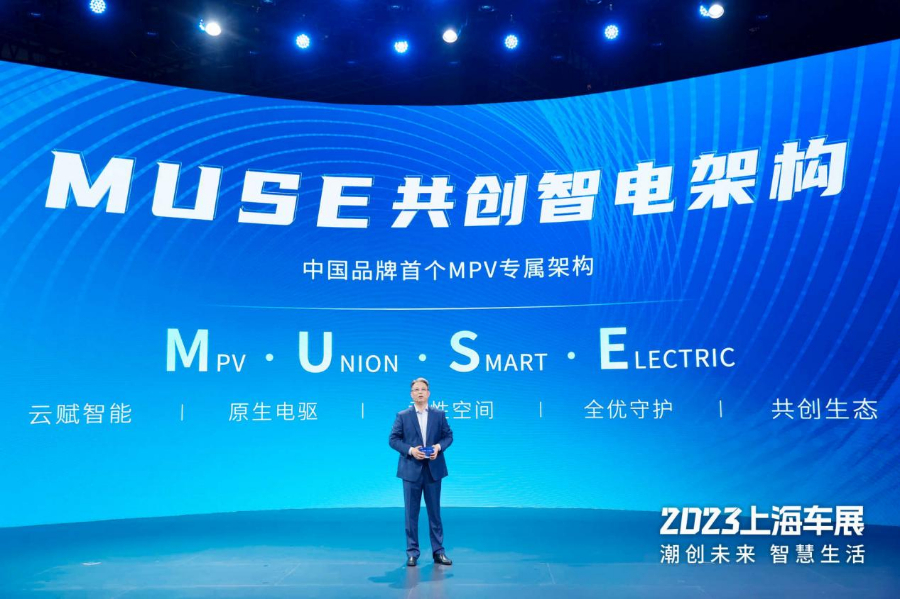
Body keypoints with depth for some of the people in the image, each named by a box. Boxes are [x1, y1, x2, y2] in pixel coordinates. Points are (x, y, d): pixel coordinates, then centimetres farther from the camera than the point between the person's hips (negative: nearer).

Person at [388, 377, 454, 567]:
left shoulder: (439, 414, 5)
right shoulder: (402, 416, 1)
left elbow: (448, 435, 7)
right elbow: (393, 439, -2)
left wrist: (439, 446, -13)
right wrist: (410, 450, -16)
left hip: (433, 469, 1)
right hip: (411, 470, -1)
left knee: (434, 512, 7)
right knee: (411, 513, 4)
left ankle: (438, 551, 15)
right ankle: (412, 553, 12)